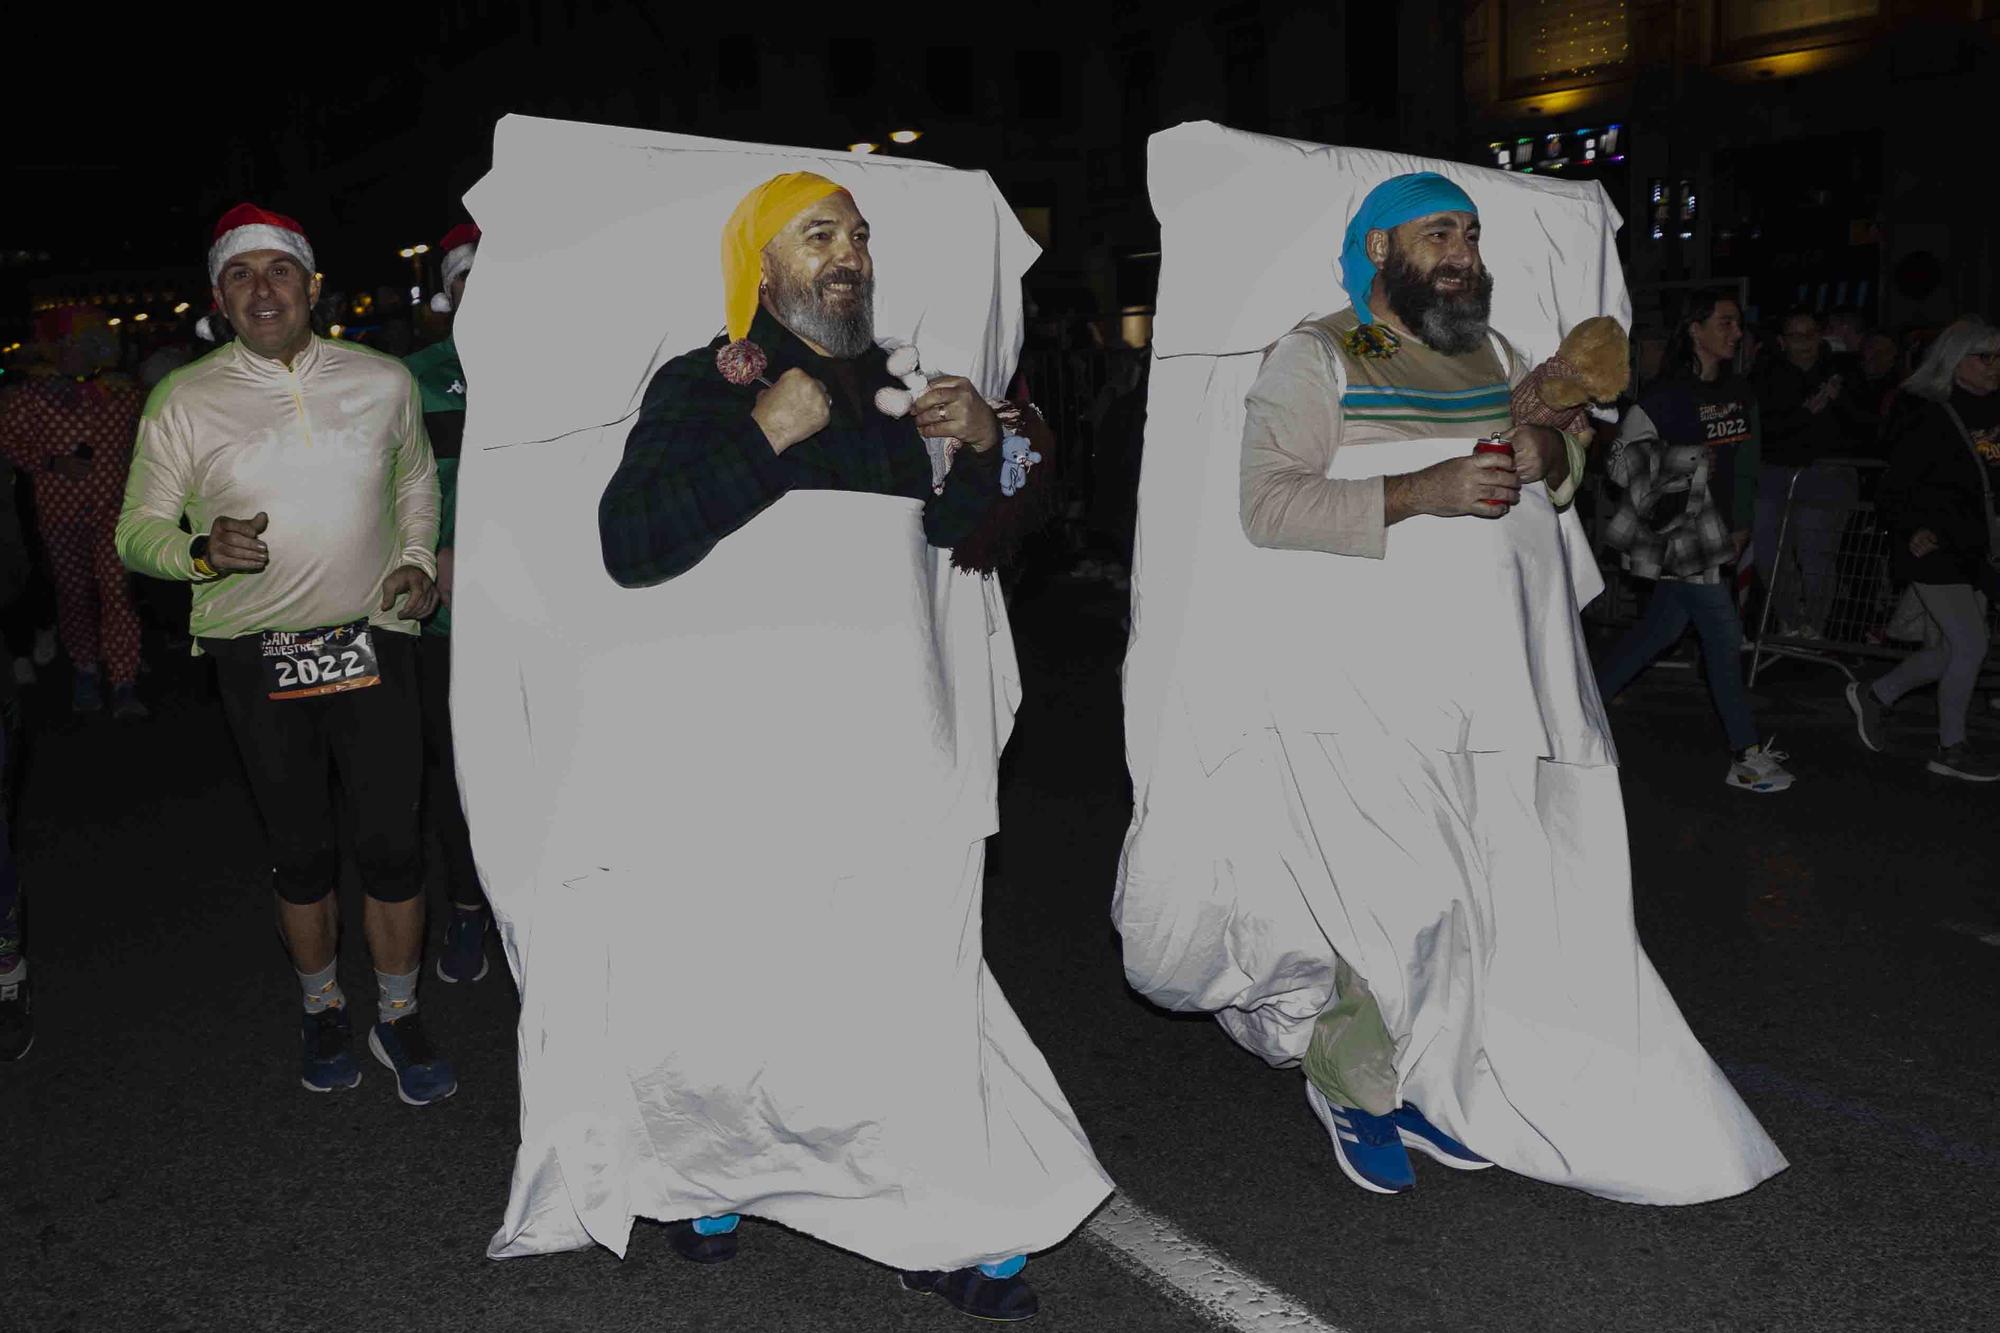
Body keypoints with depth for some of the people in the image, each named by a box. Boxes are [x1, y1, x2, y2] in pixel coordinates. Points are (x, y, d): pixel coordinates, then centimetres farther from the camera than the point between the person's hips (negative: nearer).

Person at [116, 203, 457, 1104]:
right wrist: (203, 551, -21)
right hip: (256, 653, 0)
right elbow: (137, 530, 0)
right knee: (300, 853, 12)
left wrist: (418, 557, 3)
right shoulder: (183, 401, -3)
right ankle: (322, 1012, 33)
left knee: (390, 844, 1)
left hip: (372, 638, 1)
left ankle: (397, 1019, 21)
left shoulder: (383, 380, 2)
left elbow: (416, 477, 20)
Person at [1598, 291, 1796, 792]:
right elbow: (1621, 462, -10)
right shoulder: (1667, 395, -12)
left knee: (1661, 628, 13)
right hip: (1681, 532, -7)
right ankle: (1747, 757, 4)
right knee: (1724, 638, -4)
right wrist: (1687, 460, -19)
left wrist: (1741, 525, 13)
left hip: (1717, 531, 8)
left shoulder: (1740, 393, 11)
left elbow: (1744, 465, 19)